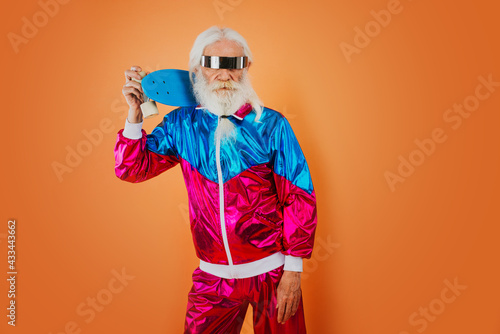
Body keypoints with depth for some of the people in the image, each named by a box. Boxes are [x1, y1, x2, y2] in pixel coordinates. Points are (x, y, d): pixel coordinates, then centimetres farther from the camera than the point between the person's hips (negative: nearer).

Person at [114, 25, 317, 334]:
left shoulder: (271, 125, -8)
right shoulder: (181, 124, 1)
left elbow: (300, 197, -8)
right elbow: (133, 168, 1)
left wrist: (293, 272, -10)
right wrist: (135, 115, -13)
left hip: (272, 273, -2)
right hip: (213, 275, 2)